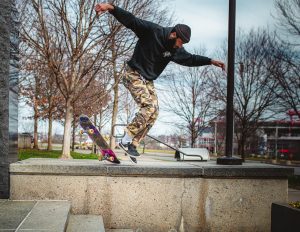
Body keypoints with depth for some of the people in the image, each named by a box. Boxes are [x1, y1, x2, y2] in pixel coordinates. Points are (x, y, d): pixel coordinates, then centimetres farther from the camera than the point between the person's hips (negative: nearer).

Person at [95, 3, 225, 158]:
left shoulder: (176, 50, 2)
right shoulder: (152, 31, -17)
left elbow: (191, 59, 15)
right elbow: (130, 20, -24)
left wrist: (211, 61, 11)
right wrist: (111, 8, -36)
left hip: (148, 81, 8)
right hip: (134, 75, -8)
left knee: (154, 113, -2)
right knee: (149, 107, -22)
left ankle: (132, 145, 4)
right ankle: (126, 140, -14)